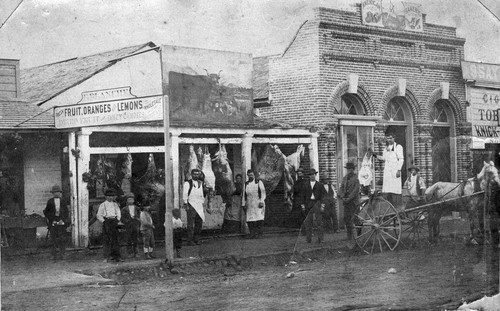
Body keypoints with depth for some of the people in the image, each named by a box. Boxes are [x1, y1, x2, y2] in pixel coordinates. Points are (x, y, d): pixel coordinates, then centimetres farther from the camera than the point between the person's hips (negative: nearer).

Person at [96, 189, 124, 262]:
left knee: (115, 239, 1)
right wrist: (104, 221, -7)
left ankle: (116, 256, 1)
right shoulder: (103, 205, 5)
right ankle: (107, 257, -3)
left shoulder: (115, 204, 16)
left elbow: (118, 213, 19)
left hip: (114, 221, 3)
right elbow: (99, 215, 3)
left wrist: (118, 220, 5)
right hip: (107, 221, -3)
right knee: (106, 239, -5)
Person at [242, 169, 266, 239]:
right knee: (250, 219, -5)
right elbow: (244, 195, 16)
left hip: (258, 204, -3)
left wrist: (262, 201, -12)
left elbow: (263, 192, -1)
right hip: (250, 204, 3)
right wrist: (243, 204, 9)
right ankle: (252, 234, -2)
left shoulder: (259, 182, 5)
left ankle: (259, 233, -10)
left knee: (259, 218, -12)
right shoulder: (246, 184, 15)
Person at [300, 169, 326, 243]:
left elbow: (322, 195, 5)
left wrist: (322, 205, -4)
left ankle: (320, 238, -4)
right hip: (308, 203, 2)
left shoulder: (319, 185, 8)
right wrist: (303, 205, 4)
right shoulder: (305, 185, 13)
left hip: (317, 203, -2)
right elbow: (303, 195, 12)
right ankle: (308, 238, 3)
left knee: (319, 220, -6)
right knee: (308, 221, 0)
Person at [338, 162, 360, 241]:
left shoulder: (355, 179, -6)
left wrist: (349, 198, -17)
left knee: (351, 219, -8)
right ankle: (349, 235, 11)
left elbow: (355, 190, -12)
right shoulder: (345, 178, 13)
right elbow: (341, 188, 9)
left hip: (353, 201, -6)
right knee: (346, 218, 3)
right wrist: (342, 197, -8)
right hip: (346, 201, 6)